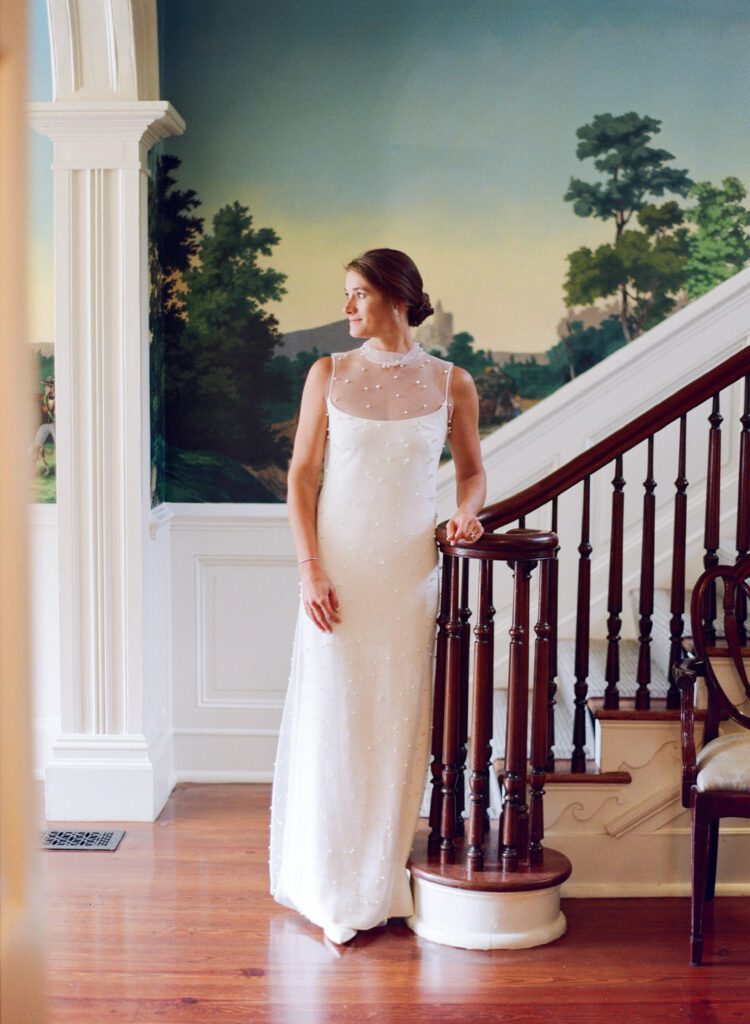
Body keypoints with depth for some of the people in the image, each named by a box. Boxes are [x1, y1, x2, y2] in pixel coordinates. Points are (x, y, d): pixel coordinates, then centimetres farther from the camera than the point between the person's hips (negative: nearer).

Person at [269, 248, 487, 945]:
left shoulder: (451, 383, 3)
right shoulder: (329, 374, 2)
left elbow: (471, 470, 15)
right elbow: (301, 475, 0)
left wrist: (466, 513, -7)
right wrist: (310, 569, -9)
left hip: (411, 573, 1)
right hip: (339, 570, 0)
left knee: (400, 723, 5)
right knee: (334, 723, 2)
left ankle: (388, 882, 20)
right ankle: (336, 892, 14)